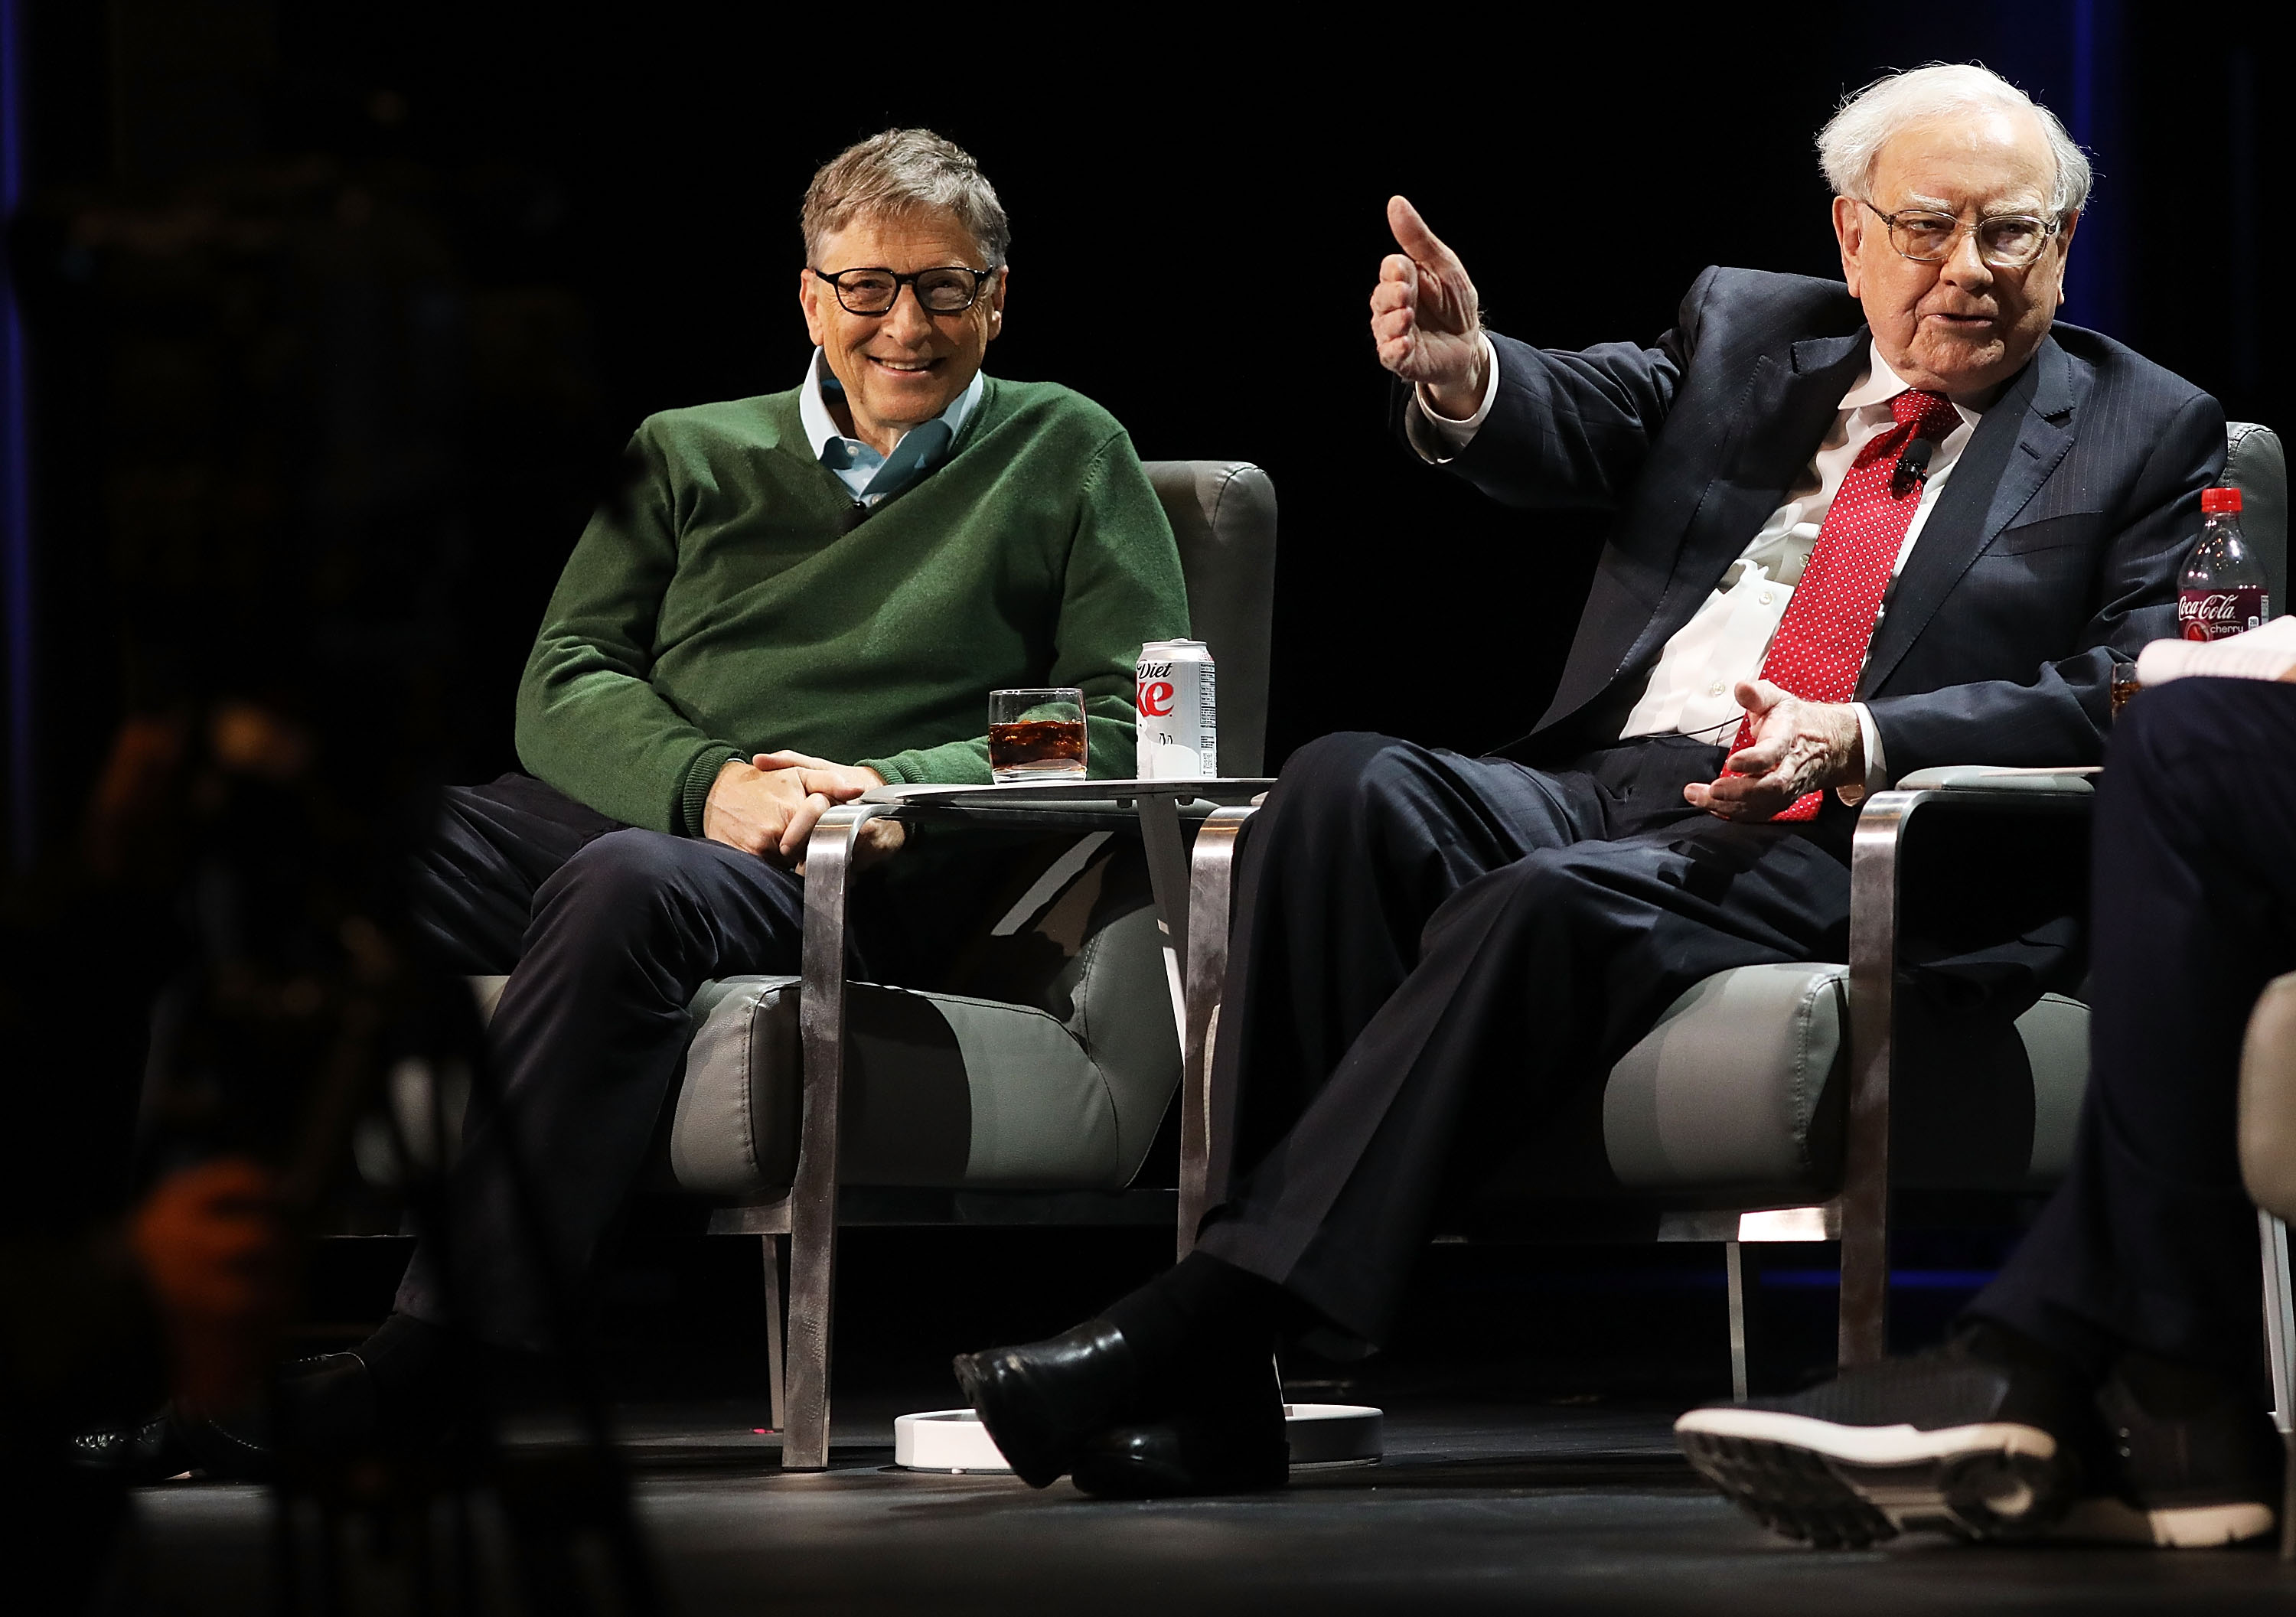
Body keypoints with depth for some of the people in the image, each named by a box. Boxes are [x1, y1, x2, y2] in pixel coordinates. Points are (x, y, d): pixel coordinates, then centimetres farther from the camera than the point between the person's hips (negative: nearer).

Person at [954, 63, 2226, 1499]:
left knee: (1551, 907, -34)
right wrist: (1464, 377, -18)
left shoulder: (2149, 437, 12)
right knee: (1346, 790, -27)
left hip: (1825, 852, -4)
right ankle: (1219, 1387, -34)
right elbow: (1580, 428, 8)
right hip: (1597, 784, 4)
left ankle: (1208, 1321, -38)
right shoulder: (1745, 329, 23)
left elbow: (2121, 693, -1)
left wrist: (1859, 742, -16)